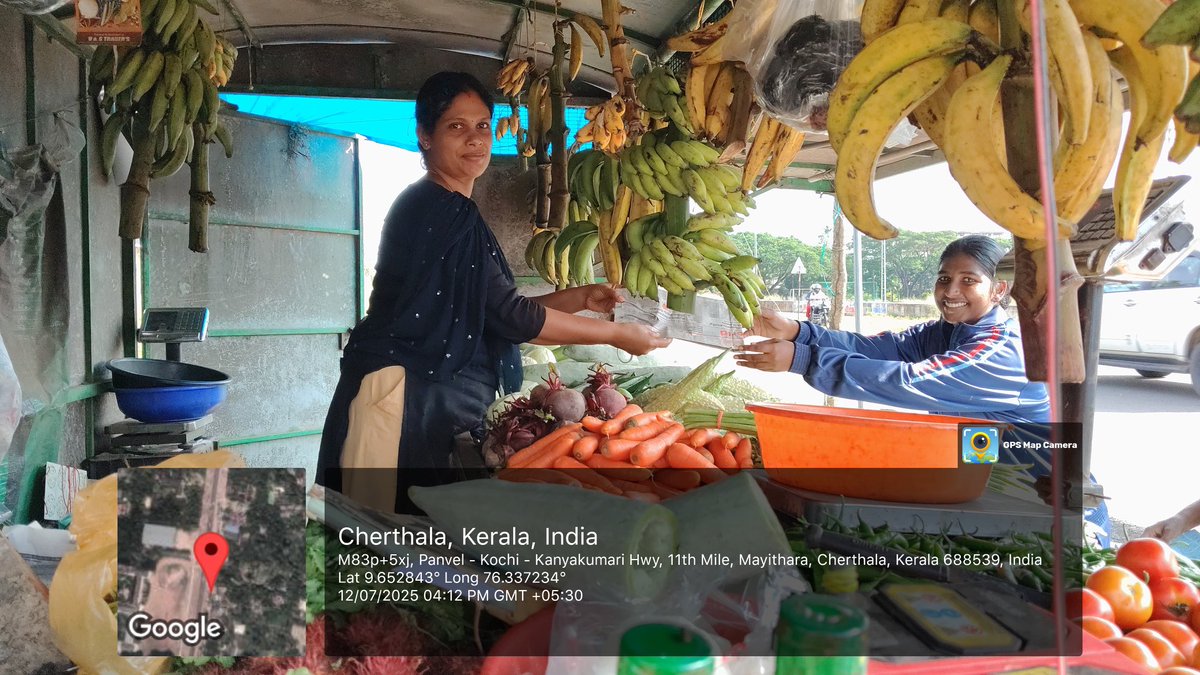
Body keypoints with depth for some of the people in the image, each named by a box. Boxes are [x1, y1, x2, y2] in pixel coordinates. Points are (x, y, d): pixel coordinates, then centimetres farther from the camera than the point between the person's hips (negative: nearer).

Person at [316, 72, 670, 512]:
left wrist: (579, 298, 11)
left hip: (441, 402, 10)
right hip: (405, 399, -10)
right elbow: (511, 317, -14)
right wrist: (617, 335, -5)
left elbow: (491, 310, 17)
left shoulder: (453, 212, 17)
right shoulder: (435, 209, -13)